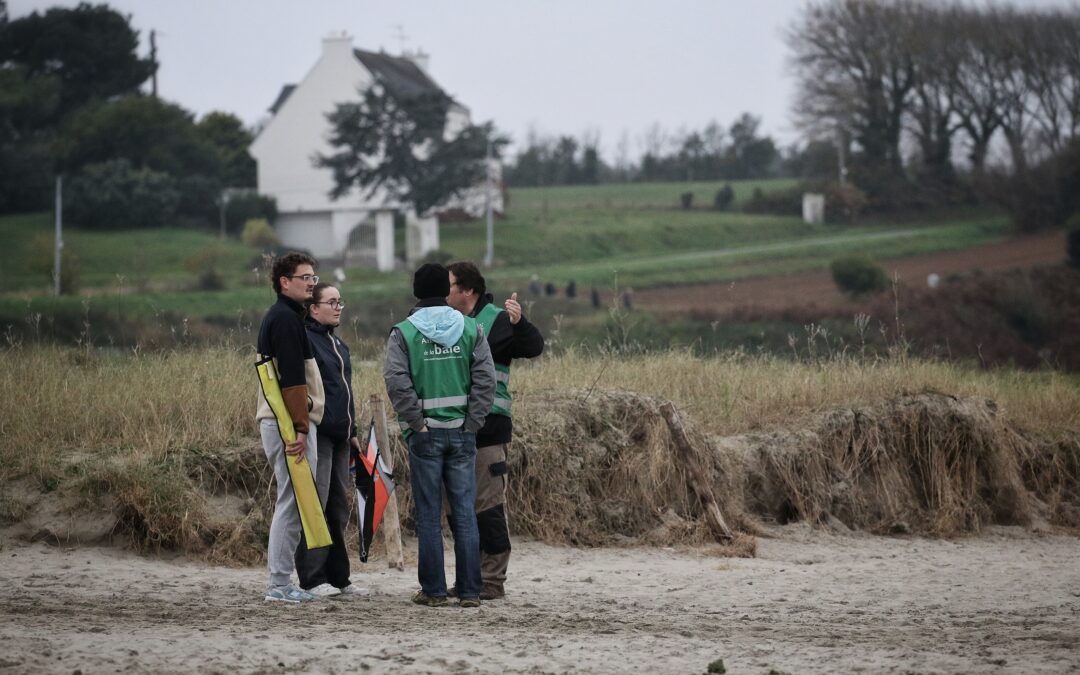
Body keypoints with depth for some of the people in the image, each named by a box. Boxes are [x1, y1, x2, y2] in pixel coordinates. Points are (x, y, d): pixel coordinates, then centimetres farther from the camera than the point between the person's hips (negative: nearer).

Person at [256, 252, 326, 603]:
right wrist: (300, 428, -22)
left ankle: (280, 580, 15)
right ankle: (281, 584, -8)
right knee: (293, 499, -9)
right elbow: (293, 379, -19)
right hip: (290, 421, -11)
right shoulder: (286, 318, -12)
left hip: (280, 421, 11)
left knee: (291, 500, 13)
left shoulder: (280, 317, 21)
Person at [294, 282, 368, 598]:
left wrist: (352, 431, 24)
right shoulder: (305, 340, -9)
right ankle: (312, 578, -8)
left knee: (338, 508, 11)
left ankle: (338, 577, 16)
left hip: (339, 437, 10)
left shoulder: (337, 343, 21)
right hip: (317, 434, -9)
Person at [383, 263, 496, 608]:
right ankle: (469, 591, 4)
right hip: (461, 434, 2)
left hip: (424, 436, -2)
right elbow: (486, 378, -3)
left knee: (428, 515, 4)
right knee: (464, 512, 5)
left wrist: (416, 422, -7)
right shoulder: (470, 329, 3)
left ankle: (433, 590, 5)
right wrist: (472, 422, 0)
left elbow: (396, 381, -14)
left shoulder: (404, 332, -3)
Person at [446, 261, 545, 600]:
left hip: (488, 427, -8)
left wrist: (519, 323, -36)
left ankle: (493, 580, -4)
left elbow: (534, 347, -18)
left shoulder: (496, 320, -6)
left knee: (488, 504, -7)